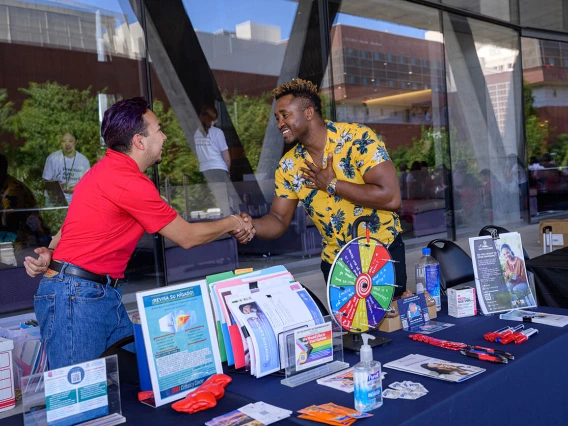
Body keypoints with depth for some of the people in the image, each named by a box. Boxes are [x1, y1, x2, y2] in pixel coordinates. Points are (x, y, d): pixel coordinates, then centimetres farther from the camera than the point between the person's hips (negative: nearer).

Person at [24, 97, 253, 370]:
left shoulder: (108, 170, 14)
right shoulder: (129, 182, -18)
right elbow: (188, 237, -8)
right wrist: (232, 223, 6)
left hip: (106, 294, 10)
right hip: (76, 296, -10)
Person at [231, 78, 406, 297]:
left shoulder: (357, 138, -19)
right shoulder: (288, 165, -4)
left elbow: (391, 198, -27)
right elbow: (279, 219, 0)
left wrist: (332, 185, -21)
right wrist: (253, 226, -22)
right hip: (335, 261, 4)